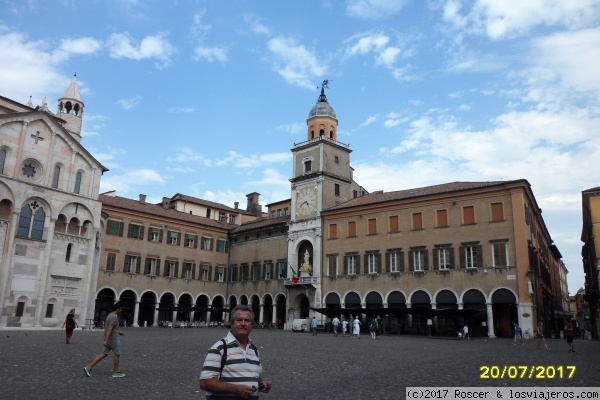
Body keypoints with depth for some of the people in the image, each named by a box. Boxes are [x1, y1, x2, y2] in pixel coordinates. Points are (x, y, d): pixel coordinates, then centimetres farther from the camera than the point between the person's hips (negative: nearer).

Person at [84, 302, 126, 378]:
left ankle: (89, 367, 5)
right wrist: (106, 340, -29)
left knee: (104, 354, 10)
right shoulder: (114, 317, -19)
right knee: (117, 355, 3)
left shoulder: (110, 315, 13)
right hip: (113, 339, -9)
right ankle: (116, 372, 10)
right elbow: (109, 329, -26)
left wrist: (118, 332, 28)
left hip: (109, 339, 9)